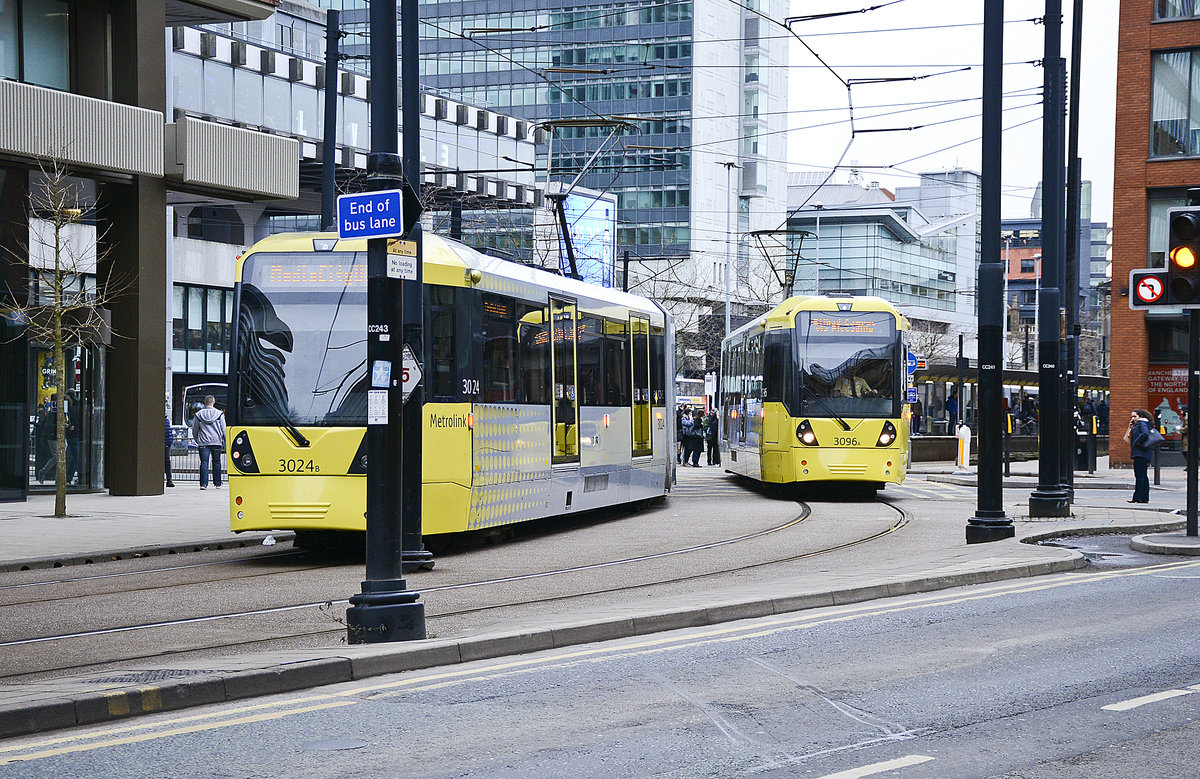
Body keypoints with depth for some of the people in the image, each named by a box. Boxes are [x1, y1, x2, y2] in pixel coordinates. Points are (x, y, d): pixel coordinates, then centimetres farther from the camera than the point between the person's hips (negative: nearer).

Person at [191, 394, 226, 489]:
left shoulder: (199, 414, 3)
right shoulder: (219, 414, 0)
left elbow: (194, 430, 9)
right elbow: (224, 429, 1)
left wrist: (197, 440, 22)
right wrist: (225, 441, 9)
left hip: (203, 442, 0)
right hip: (217, 442, 0)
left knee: (204, 463, -1)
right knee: (216, 463, 10)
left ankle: (203, 484, -10)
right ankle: (217, 484, 14)